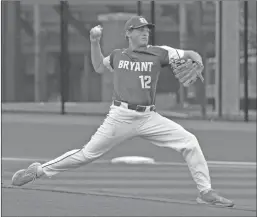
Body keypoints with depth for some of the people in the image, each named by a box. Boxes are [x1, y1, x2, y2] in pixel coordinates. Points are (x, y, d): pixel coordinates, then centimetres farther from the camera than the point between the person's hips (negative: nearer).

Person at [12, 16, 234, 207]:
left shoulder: (158, 53, 3)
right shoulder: (118, 55, 9)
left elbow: (191, 54, 4)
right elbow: (99, 67, 27)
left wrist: (197, 66, -19)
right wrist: (95, 42, 13)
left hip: (149, 118, 1)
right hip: (120, 117, 0)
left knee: (189, 141, -12)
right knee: (88, 153, 0)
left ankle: (205, 191, -3)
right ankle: (38, 170, 16)